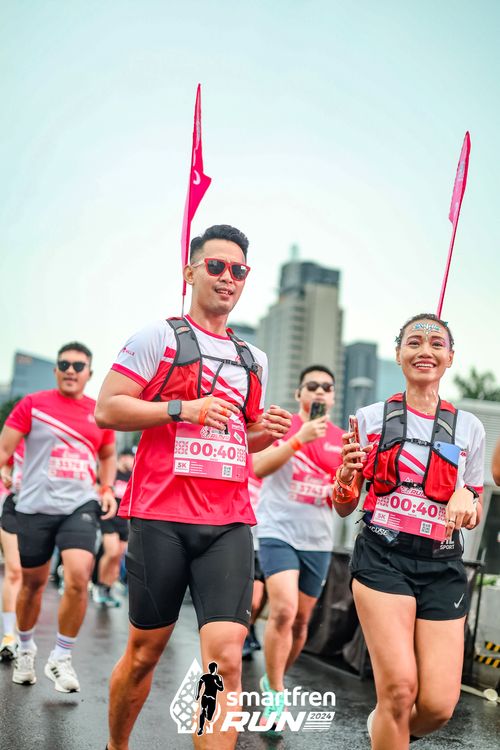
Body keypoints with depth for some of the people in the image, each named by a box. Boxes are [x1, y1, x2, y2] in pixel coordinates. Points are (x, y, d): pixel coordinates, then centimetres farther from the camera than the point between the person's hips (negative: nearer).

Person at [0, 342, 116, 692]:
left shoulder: (99, 413, 7)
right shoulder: (33, 404, -1)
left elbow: (108, 455, 23)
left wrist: (107, 488, 8)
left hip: (80, 506, 1)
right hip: (36, 506, -1)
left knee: (78, 577, -17)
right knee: (33, 583, 11)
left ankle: (61, 658, 2)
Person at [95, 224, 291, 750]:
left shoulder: (253, 360, 18)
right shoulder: (161, 336, 1)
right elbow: (107, 409, -6)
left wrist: (262, 433, 6)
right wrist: (184, 409, -15)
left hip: (230, 523, 4)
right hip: (161, 517, -4)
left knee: (226, 654, -10)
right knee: (146, 649, 9)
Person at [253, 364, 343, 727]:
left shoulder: (342, 439, 8)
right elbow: (258, 467, -17)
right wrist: (300, 438, -23)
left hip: (318, 540, 5)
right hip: (278, 532, -4)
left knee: (301, 620, 11)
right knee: (284, 611, -19)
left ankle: (274, 681, 33)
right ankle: (276, 696, -4)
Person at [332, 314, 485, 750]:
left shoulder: (469, 428, 9)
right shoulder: (372, 418, 5)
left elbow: (474, 516, 17)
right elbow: (344, 507, 8)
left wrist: (467, 497, -6)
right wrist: (346, 475, -14)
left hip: (442, 566, 2)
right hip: (383, 556, -2)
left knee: (439, 704, -4)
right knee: (400, 688, -17)